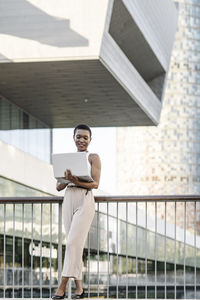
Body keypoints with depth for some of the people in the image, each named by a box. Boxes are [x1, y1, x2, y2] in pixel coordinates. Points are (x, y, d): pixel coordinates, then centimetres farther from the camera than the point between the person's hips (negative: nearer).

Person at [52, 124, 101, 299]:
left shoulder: (93, 158, 3)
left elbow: (96, 183, -7)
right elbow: (59, 187, 12)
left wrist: (77, 181, -24)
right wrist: (66, 180, -10)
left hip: (85, 201, -5)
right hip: (69, 200, 5)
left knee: (74, 243, -13)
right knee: (74, 245, 4)